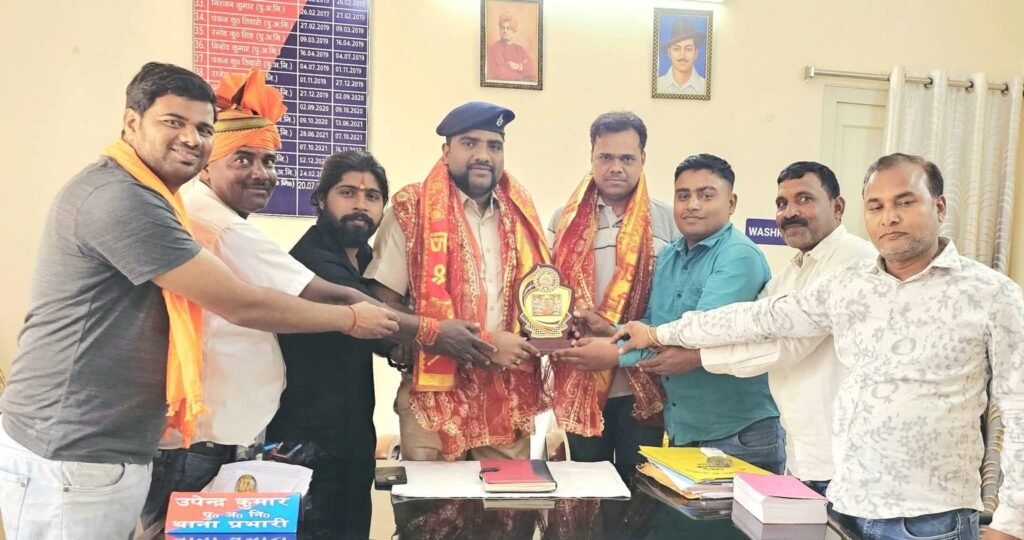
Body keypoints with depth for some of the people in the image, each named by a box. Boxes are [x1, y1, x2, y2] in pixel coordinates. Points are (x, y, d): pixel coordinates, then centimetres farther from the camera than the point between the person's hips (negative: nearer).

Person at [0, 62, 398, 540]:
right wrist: (350, 319, -7)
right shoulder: (120, 198, -20)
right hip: (73, 459, -10)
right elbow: (242, 305, -19)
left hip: (108, 452, 10)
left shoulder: (139, 197, 14)